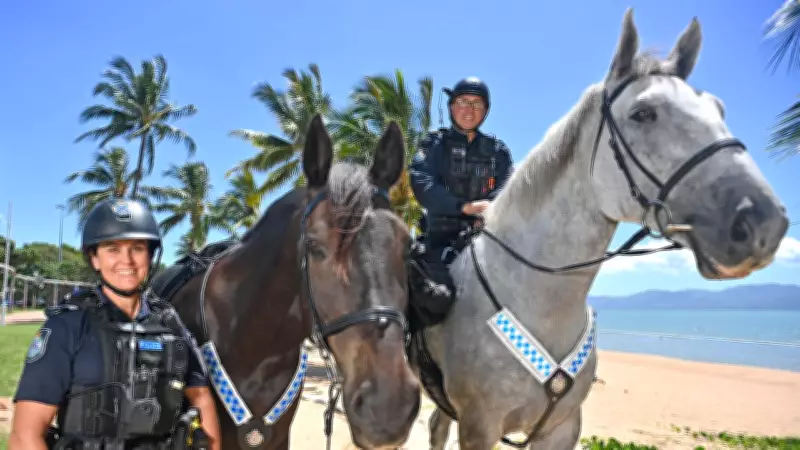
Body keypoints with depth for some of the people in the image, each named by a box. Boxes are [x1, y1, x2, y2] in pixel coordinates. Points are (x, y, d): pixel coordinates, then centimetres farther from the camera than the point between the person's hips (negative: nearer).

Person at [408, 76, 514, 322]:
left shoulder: (497, 150, 15)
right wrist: (465, 206, -24)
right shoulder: (434, 143, 8)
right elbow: (421, 184, -10)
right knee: (437, 296, -25)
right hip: (441, 237, -3)